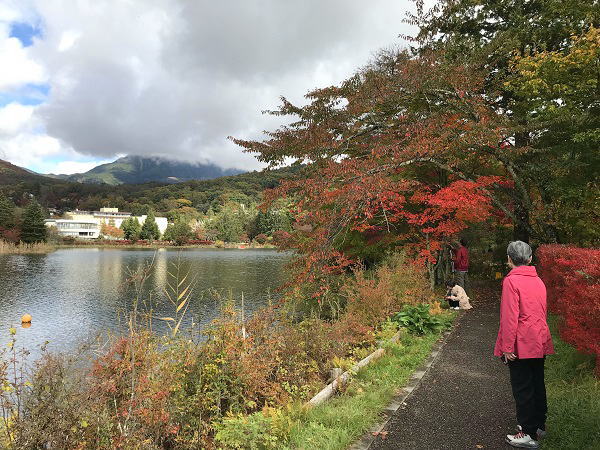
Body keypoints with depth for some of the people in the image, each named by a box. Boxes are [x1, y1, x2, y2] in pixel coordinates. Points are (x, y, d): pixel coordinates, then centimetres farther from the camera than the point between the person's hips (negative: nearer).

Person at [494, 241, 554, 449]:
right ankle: (539, 426, 32)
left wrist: (507, 347, -15)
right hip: (539, 344, 8)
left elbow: (510, 317, -20)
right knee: (537, 385, 18)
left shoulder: (511, 281, -16)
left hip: (520, 346, -7)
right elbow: (542, 312, 15)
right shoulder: (538, 281, 7)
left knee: (522, 389, 3)